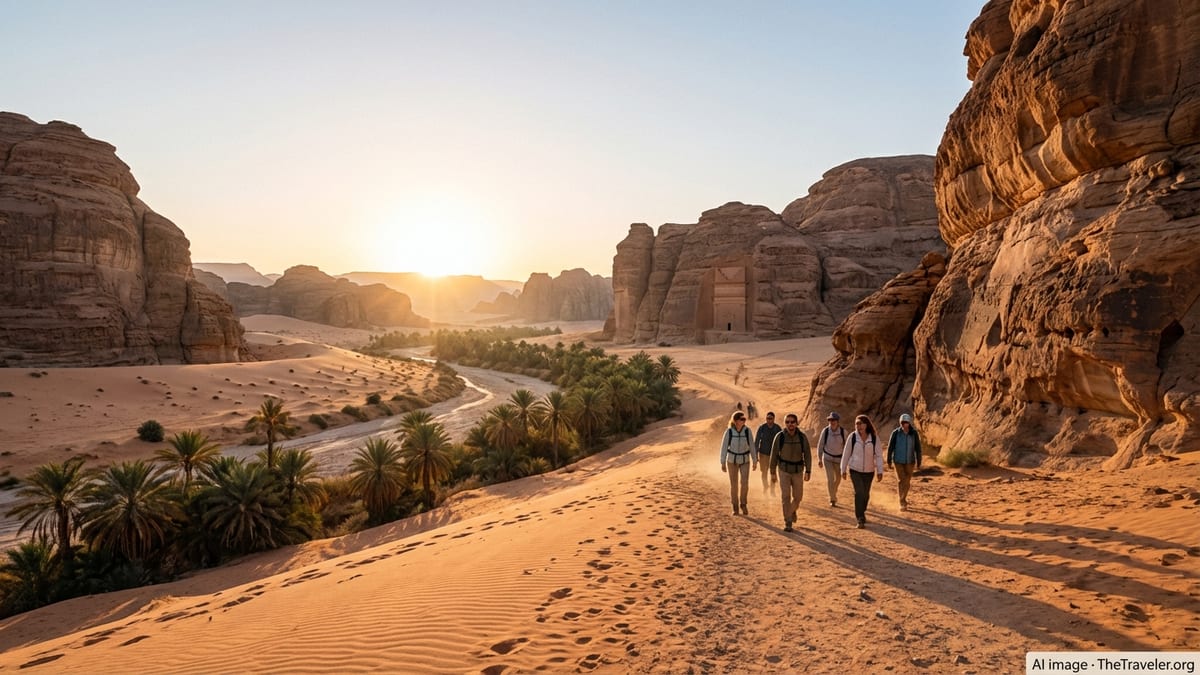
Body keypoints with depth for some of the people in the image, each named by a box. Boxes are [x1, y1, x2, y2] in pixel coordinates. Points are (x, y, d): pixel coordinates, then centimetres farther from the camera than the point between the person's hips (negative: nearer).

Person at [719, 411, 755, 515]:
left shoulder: (747, 431, -11)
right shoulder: (729, 432, -15)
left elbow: (751, 446, -3)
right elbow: (724, 447, -9)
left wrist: (755, 461, 1)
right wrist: (723, 463, -10)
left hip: (745, 461, 1)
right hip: (732, 460, -1)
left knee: (744, 483, -10)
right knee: (734, 485, 1)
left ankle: (743, 504, 14)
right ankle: (735, 507, 19)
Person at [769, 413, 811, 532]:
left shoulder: (802, 437, -11)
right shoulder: (779, 437, -14)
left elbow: (807, 455, -9)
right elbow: (774, 455, -6)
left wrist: (808, 471, -19)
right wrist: (772, 473, -3)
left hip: (797, 471, 2)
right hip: (784, 470, -2)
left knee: (798, 497, 10)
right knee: (785, 496, -10)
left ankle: (792, 510, 43)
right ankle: (787, 523, -1)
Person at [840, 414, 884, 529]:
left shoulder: (874, 438, -10)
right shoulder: (852, 437, -10)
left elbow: (879, 455, -8)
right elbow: (846, 453, -2)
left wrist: (880, 471, -13)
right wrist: (843, 469, 1)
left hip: (869, 471, 2)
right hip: (855, 470, -2)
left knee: (866, 494, 15)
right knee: (859, 493, -14)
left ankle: (861, 513, 40)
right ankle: (860, 519, -7)